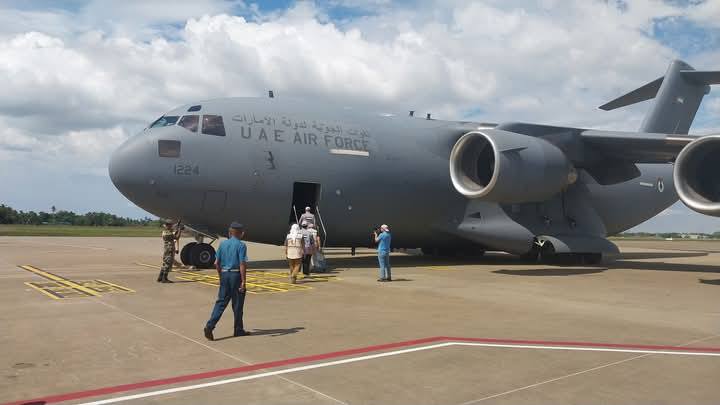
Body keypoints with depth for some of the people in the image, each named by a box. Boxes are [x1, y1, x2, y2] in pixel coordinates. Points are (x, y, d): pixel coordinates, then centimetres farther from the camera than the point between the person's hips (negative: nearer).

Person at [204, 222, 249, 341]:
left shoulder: (223, 244, 7)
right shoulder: (241, 245, -10)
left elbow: (216, 263, 9)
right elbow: (242, 265, -17)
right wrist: (243, 281, -14)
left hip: (224, 274, 5)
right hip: (236, 275, -5)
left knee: (221, 302, 7)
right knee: (237, 304, 7)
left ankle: (210, 326, -8)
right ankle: (238, 330, 18)